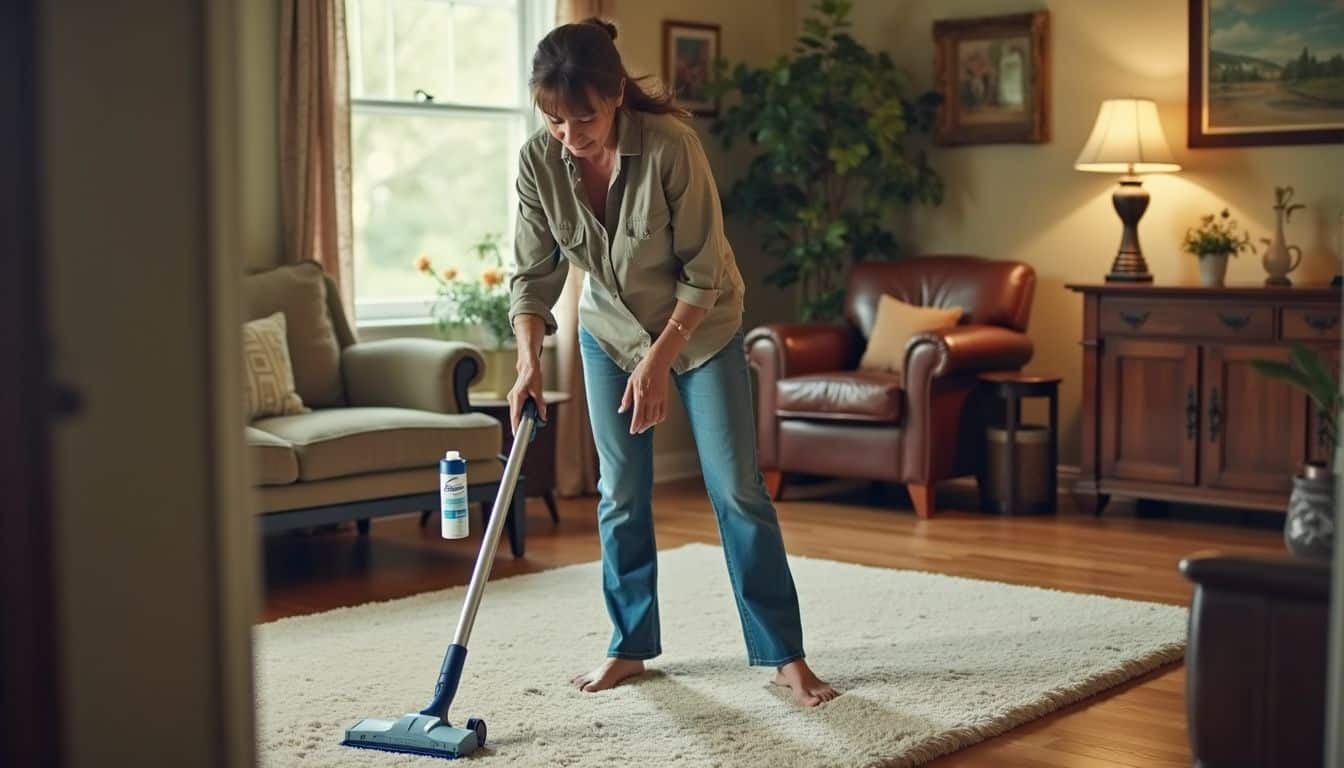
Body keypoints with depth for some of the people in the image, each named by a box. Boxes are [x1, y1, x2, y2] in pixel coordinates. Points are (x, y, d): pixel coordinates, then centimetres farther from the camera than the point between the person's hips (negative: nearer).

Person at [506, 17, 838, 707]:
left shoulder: (670, 145, -30)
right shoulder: (538, 162, -18)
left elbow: (704, 272, -23)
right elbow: (533, 274, -9)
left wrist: (660, 358, -26)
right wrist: (529, 361, -21)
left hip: (701, 328, -3)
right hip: (609, 331, 4)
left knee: (737, 490, -5)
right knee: (620, 494, 5)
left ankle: (786, 657, 1)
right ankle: (630, 646, 20)